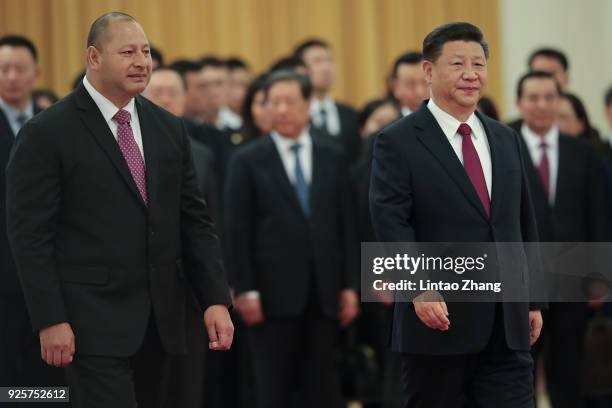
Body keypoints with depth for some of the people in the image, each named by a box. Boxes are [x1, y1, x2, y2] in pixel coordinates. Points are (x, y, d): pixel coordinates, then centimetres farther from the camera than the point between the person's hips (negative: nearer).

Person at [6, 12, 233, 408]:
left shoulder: (170, 129, 11)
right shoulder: (47, 133, -6)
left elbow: (195, 220, 12)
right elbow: (30, 234, -9)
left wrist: (216, 299, 2)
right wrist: (51, 320, -14)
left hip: (159, 319, 6)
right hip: (94, 323, -6)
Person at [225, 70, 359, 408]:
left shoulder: (332, 156, 9)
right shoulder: (248, 160, 0)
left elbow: (346, 224, 9)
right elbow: (238, 231, -3)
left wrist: (349, 285, 4)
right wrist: (245, 291, -9)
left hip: (324, 291, 3)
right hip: (273, 291, -3)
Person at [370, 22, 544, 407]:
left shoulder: (506, 140, 15)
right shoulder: (398, 143, -4)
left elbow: (525, 224, 18)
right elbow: (390, 223, -13)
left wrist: (533, 299, 14)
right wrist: (420, 289, -25)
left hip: (508, 324, 5)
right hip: (439, 319, -5)